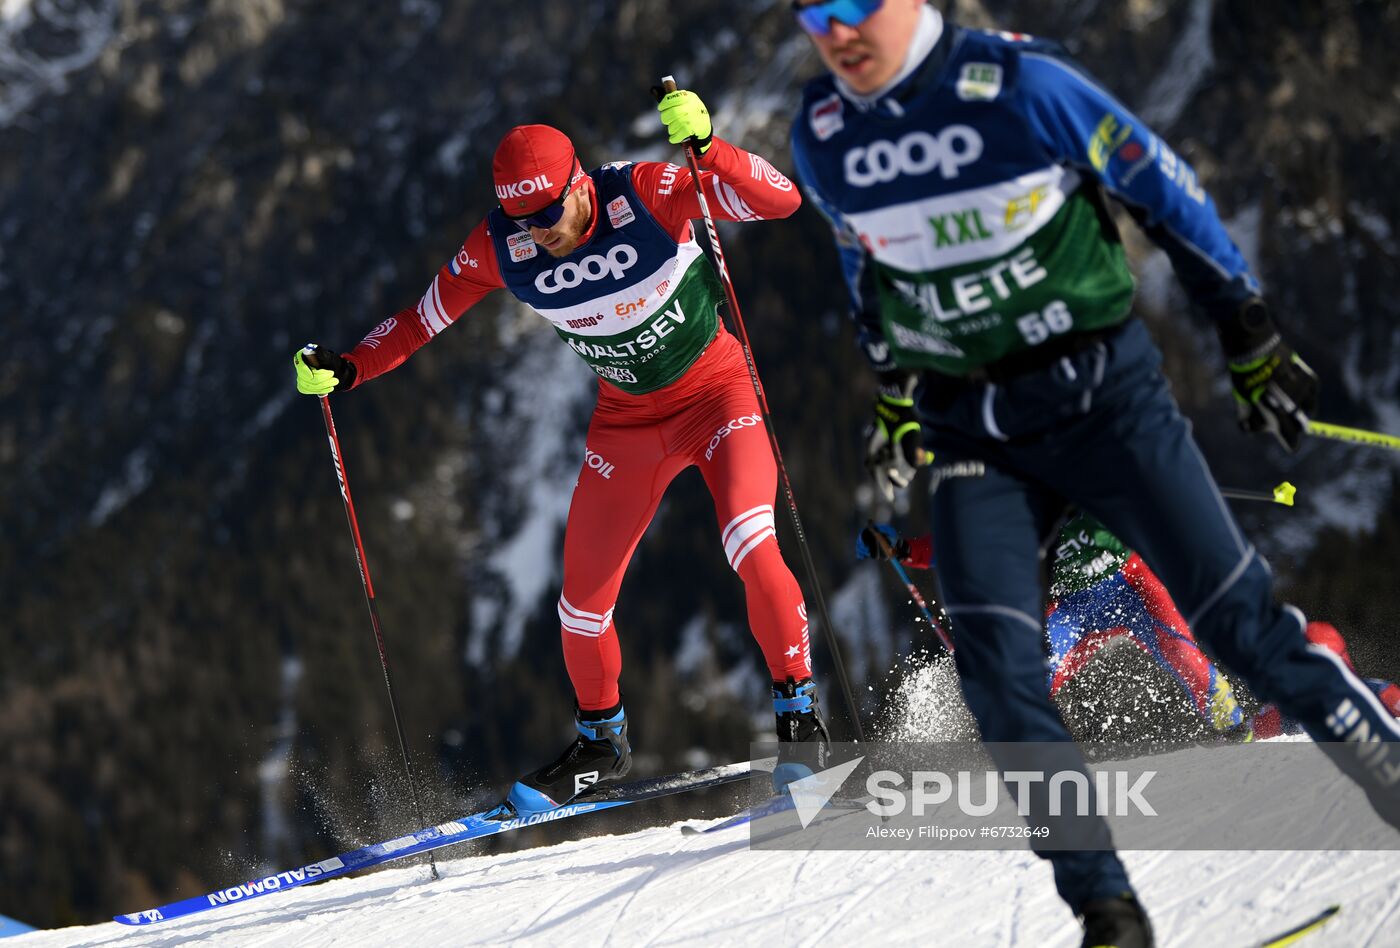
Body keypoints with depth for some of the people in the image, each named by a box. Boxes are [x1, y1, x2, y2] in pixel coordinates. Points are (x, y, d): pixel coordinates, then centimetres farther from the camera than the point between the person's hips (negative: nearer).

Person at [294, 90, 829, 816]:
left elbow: (781, 200, -32)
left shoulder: (646, 194, -26)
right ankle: (601, 740, 31)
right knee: (582, 600, 4)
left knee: (749, 544, -28)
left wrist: (705, 149, -47)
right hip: (627, 419, 4)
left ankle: (798, 705, -8)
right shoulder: (499, 248, -17)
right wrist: (345, 369, -16)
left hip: (716, 389, -4)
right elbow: (424, 319, -3)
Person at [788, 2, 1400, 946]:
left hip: (1102, 394, -3)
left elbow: (1166, 190, -5)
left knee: (1234, 613, -4)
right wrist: (894, 393, 27)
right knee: (995, 661, -14)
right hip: (972, 432, 3)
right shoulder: (821, 136, 0)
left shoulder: (1021, 83, -15)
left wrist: (1251, 336, 0)